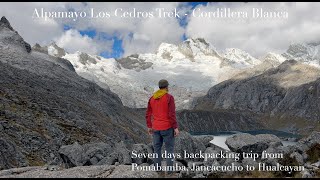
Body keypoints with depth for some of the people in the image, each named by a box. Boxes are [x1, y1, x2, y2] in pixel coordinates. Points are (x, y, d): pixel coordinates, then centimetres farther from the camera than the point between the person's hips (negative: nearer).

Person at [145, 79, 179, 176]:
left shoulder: (152, 98, 3)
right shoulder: (169, 97, -14)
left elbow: (148, 114, 5)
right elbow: (172, 114, -19)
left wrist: (149, 127, 15)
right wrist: (176, 127, -12)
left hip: (156, 128, 4)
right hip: (167, 127, -4)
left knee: (157, 147, 17)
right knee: (169, 147, 11)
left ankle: (157, 168, 22)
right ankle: (169, 169, 14)